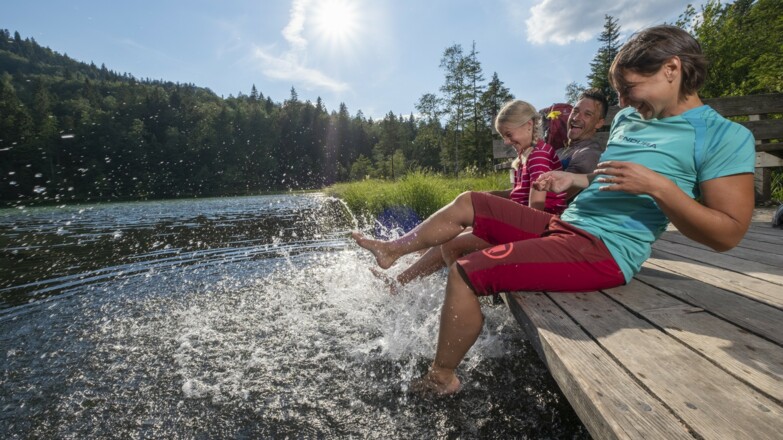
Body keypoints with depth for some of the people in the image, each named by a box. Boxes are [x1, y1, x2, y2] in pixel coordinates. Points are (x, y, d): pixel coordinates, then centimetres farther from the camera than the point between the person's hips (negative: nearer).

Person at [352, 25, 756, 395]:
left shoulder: (724, 137, -6)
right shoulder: (627, 119, 16)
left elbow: (728, 234, -10)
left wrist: (657, 186, -20)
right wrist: (573, 179, 12)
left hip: (603, 250, -9)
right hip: (562, 226, 9)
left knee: (464, 273, -21)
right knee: (466, 204, 7)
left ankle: (440, 378, 2)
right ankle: (391, 250, 23)